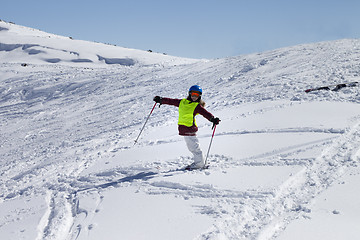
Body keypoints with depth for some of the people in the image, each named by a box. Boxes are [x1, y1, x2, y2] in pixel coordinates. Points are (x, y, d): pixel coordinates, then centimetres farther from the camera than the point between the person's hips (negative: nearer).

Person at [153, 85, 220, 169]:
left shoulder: (197, 106, -3)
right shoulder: (182, 102, 13)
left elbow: (205, 113, -17)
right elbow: (171, 101, 22)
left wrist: (212, 119, -34)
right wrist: (161, 100, 27)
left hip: (190, 129, -6)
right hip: (183, 129, 6)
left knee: (194, 147, -3)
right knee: (191, 147, 14)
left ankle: (200, 163, 7)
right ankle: (198, 161, 25)